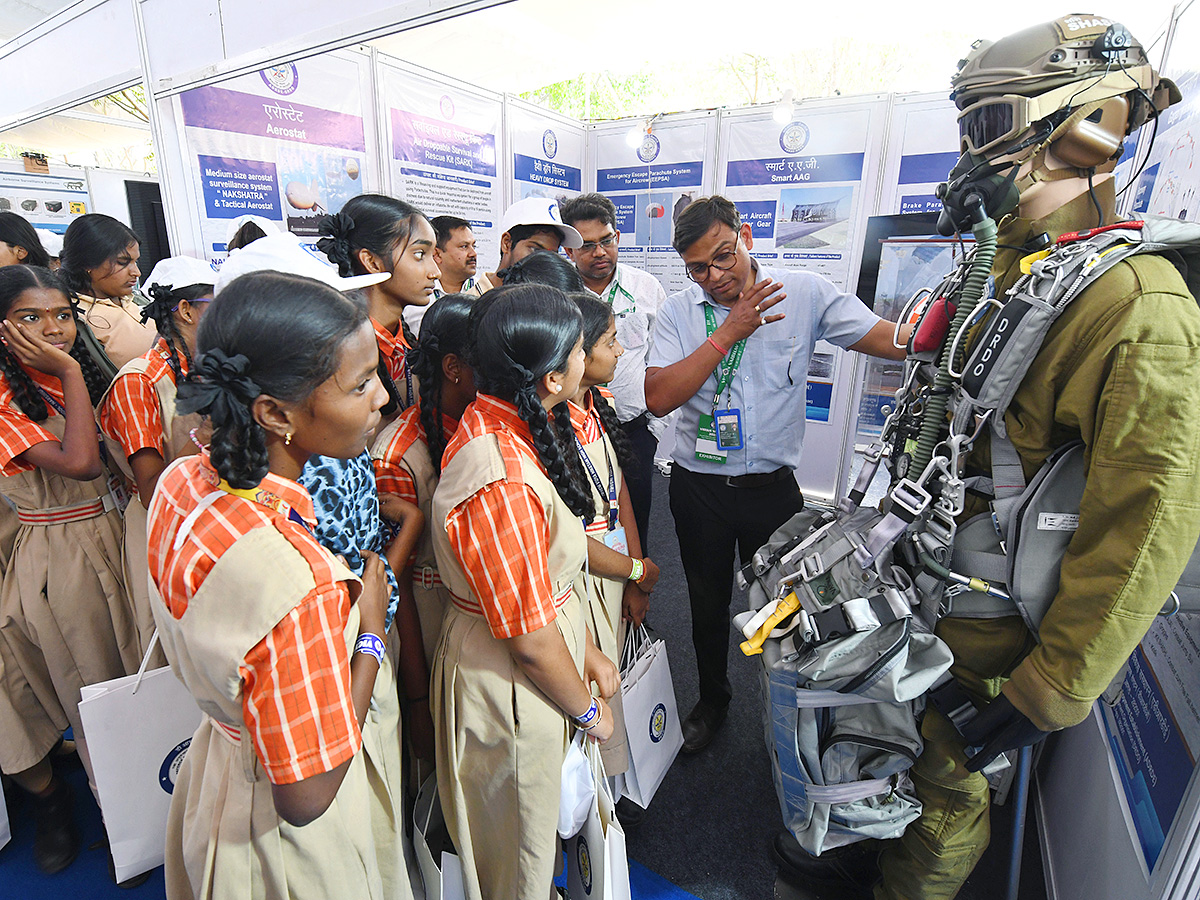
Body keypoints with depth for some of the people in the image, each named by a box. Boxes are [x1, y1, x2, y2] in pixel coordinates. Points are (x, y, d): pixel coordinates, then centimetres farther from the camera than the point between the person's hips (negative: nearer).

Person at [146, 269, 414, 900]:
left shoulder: (182, 480, -16)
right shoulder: (300, 585, -43)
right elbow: (307, 796, -29)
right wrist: (371, 630, -24)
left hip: (220, 754, 7)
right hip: (291, 843, -7)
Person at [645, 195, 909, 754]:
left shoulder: (804, 294, -6)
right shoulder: (677, 312, -4)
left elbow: (892, 339, -11)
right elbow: (659, 398, -18)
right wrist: (728, 332, -20)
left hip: (772, 488, -1)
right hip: (698, 488, 1)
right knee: (707, 602, 20)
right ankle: (712, 701, 47)